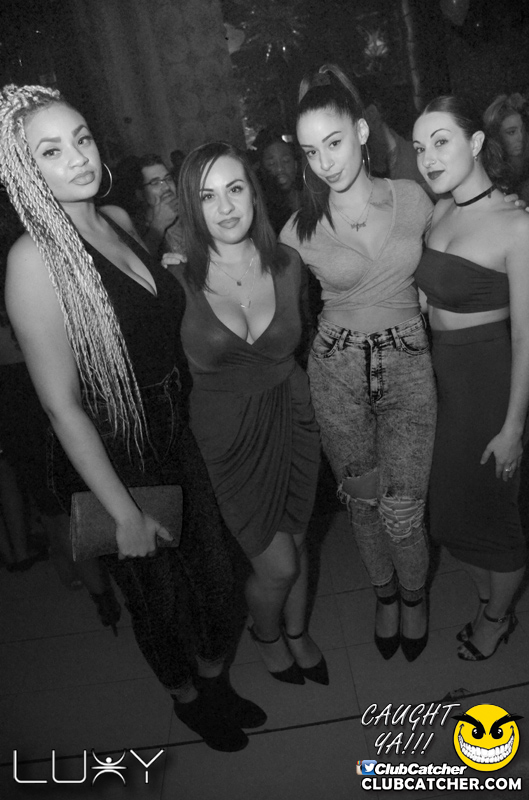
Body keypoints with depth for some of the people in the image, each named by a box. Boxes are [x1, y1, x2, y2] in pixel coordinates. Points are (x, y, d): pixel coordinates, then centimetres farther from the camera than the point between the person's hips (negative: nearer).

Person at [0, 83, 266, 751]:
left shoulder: (118, 220, 1)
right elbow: (61, 404, -21)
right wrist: (124, 512, -17)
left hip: (176, 439, 6)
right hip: (111, 462, -6)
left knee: (216, 576, 20)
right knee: (158, 601, 18)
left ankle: (216, 680, 52)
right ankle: (187, 697, 51)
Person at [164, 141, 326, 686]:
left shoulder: (287, 264, -4)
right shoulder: (177, 279, -16)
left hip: (291, 421, 4)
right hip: (226, 436, -3)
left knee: (295, 541, 19)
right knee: (276, 564, 5)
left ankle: (297, 633, 50)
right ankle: (265, 634, 42)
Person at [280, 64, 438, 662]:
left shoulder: (413, 199, -1)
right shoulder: (301, 230, -5)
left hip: (408, 367, 0)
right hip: (337, 371, 0)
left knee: (401, 510, -2)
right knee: (361, 501, 13)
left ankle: (414, 596, 32)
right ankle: (385, 594, 42)